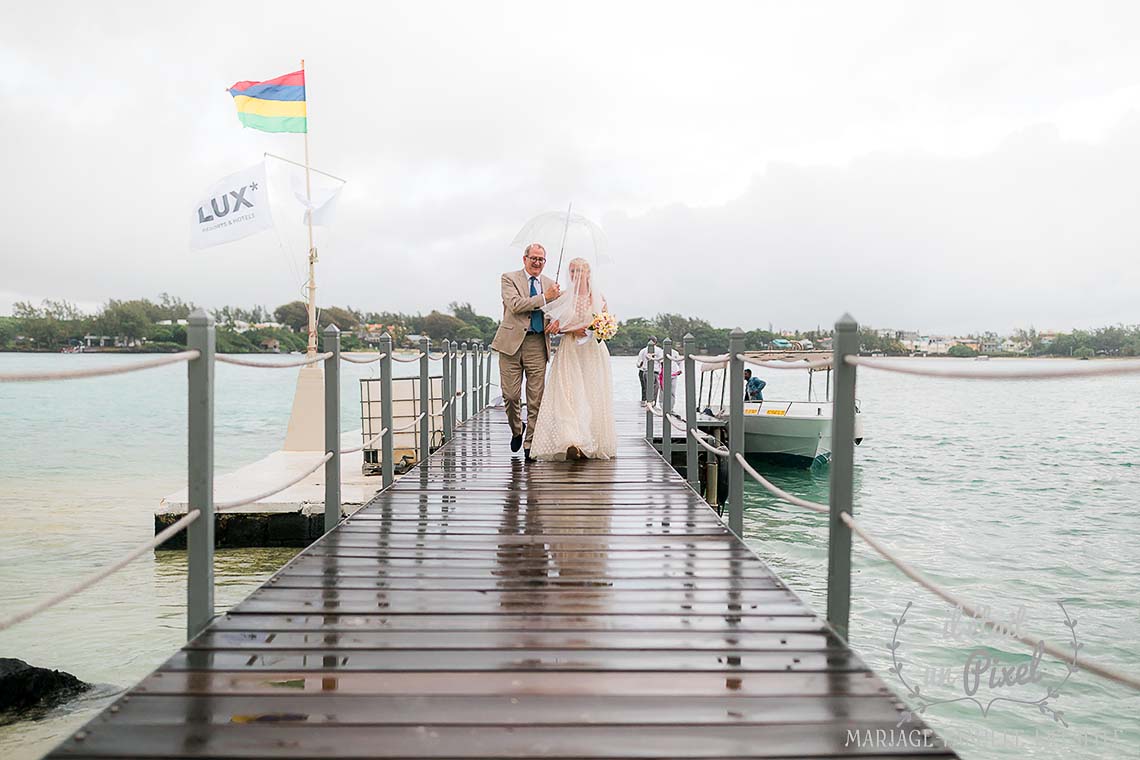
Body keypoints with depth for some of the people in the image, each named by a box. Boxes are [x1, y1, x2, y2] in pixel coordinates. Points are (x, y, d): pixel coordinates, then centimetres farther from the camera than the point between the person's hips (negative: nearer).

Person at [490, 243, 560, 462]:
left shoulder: (549, 284, 15)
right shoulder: (509, 278, 3)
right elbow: (515, 305, -12)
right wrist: (544, 298, -16)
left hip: (538, 345, 3)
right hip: (512, 342, -3)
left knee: (536, 398, 1)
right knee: (510, 395, -1)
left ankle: (530, 444, 11)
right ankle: (517, 428, 28)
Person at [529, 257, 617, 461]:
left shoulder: (598, 298, 5)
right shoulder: (563, 298, 5)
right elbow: (555, 326, 5)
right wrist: (573, 330, -11)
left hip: (593, 352, 1)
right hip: (569, 352, 0)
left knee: (593, 396, -2)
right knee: (569, 395, -14)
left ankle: (593, 444, 7)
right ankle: (572, 443, -23)